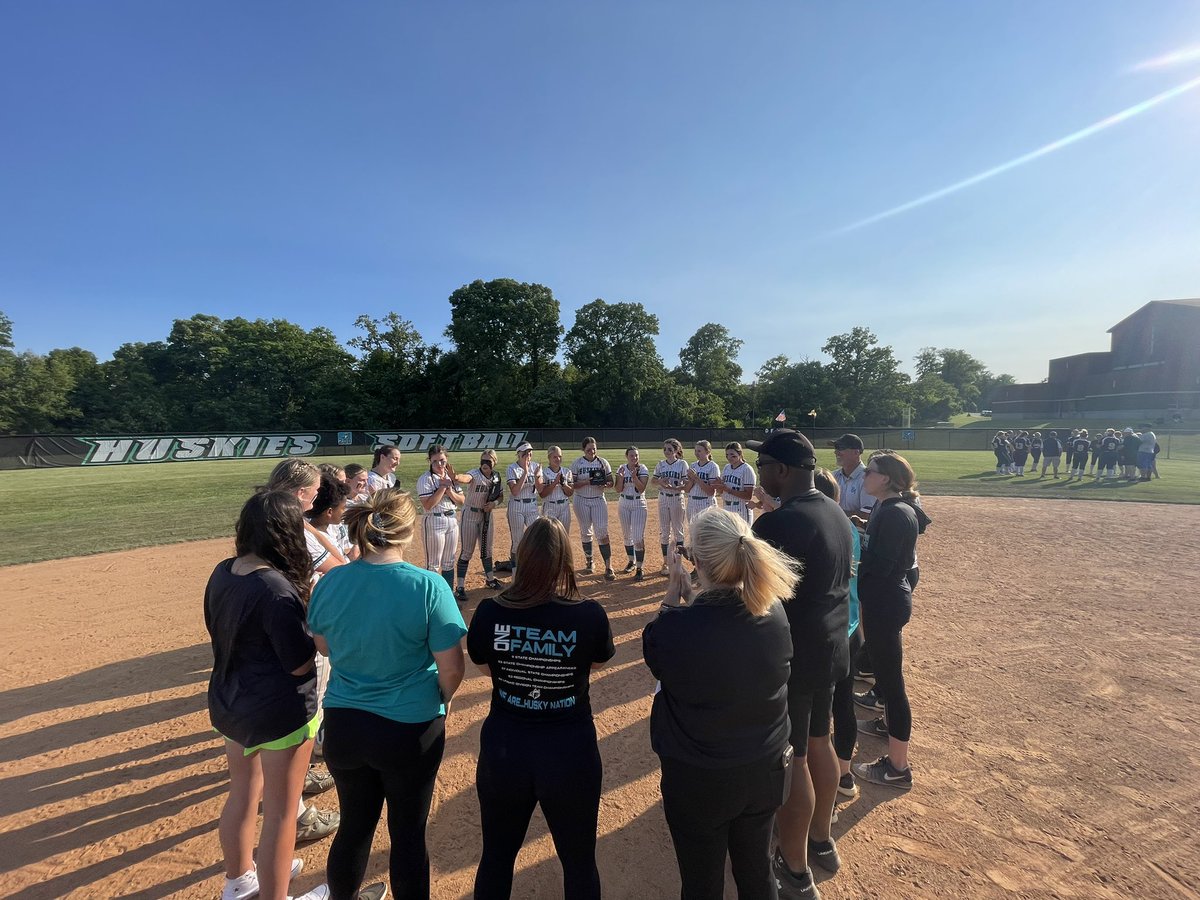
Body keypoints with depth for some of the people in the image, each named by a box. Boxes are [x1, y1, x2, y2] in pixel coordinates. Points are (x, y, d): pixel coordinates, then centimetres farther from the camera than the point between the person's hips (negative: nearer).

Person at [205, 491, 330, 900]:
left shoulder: (222, 573, -3)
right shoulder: (276, 589, -29)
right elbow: (300, 664, -23)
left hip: (229, 702, 9)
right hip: (280, 711, -9)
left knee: (243, 792, 28)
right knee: (280, 812, 11)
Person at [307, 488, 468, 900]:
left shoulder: (330, 582, -10)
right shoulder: (428, 586, -23)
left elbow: (323, 645, 8)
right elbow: (452, 667, -18)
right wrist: (441, 701, 2)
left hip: (343, 725, 4)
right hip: (409, 729, -4)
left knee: (354, 826, 27)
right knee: (408, 834, 18)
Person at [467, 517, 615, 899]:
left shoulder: (489, 613, -17)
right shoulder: (590, 616, -21)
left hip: (503, 750, 2)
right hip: (570, 753, -1)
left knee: (496, 856, 27)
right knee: (579, 860, 24)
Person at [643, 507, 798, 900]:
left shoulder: (675, 627, -32)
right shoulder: (774, 612, -18)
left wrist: (674, 591, 2)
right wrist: (691, 593, 7)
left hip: (699, 780, -4)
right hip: (765, 769, 4)